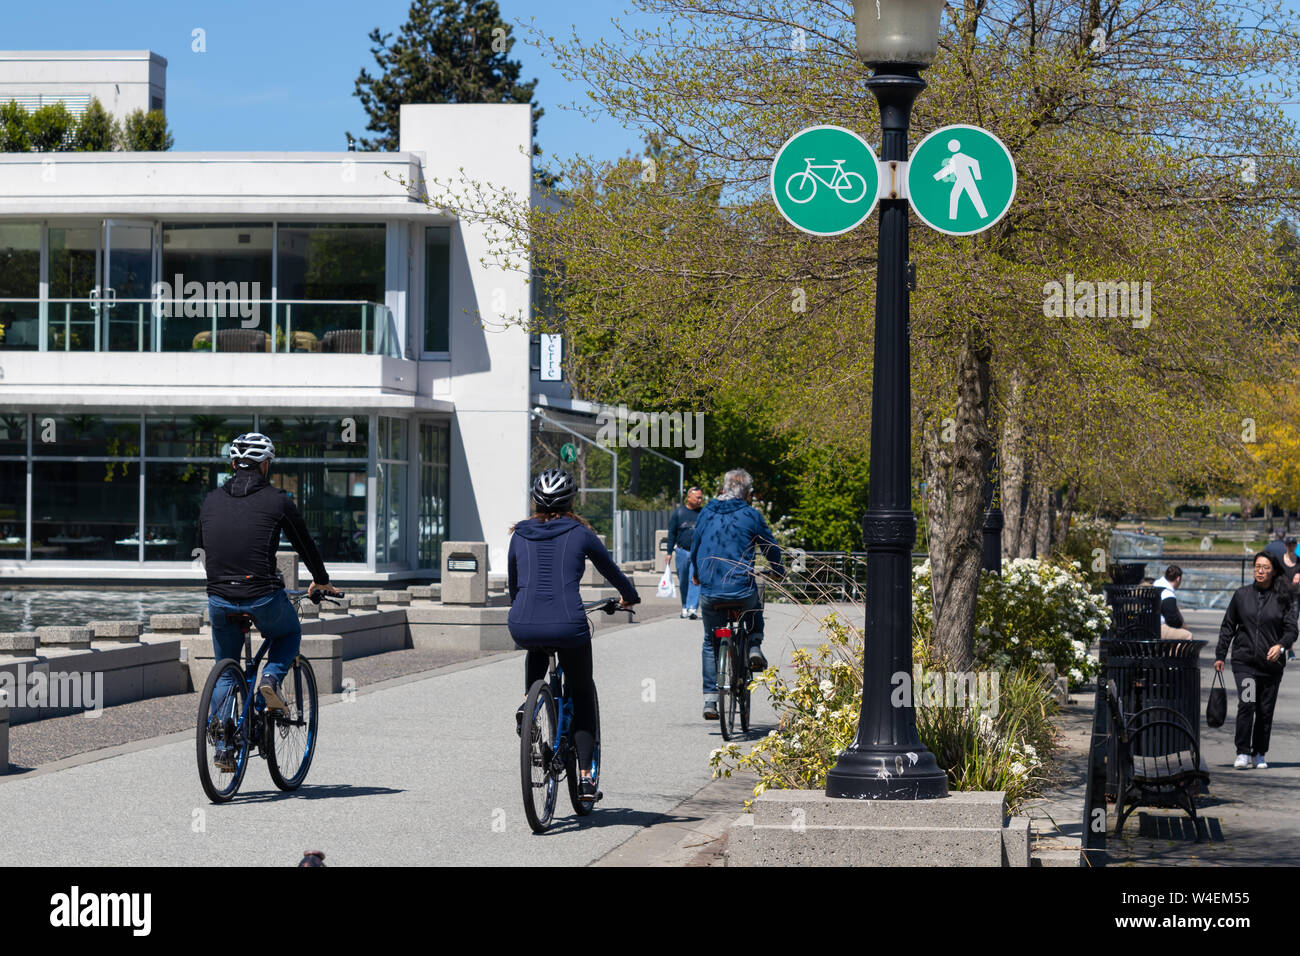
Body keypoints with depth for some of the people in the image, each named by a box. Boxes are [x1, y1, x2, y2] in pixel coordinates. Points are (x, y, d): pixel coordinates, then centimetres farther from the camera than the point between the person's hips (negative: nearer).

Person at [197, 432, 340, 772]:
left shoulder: (211, 501, 12)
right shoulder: (277, 500, 1)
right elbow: (305, 544, 13)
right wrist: (321, 581, 32)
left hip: (219, 600, 3)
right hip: (263, 597, -3)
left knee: (224, 673, 20)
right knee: (290, 633, 30)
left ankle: (223, 748, 13)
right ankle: (271, 679, 3)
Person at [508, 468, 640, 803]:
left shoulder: (520, 535, 12)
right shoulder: (580, 534, 5)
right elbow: (611, 571, 19)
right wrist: (630, 596, 40)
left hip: (522, 626, 3)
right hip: (568, 625, -2)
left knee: (537, 650, 41)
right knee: (582, 694, 20)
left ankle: (528, 700, 17)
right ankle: (585, 778, 11)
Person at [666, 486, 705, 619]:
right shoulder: (678, 512, 4)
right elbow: (672, 533, 7)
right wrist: (669, 552, 2)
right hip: (682, 552, 1)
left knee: (695, 580, -15)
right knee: (683, 582, 9)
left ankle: (693, 608, -21)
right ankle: (685, 607, 24)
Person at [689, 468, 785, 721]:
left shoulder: (706, 513, 6)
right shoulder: (751, 516, -2)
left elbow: (695, 547, 17)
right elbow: (770, 547, 10)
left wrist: (696, 574, 37)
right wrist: (777, 571, 32)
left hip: (709, 591, 2)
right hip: (742, 590, -2)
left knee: (710, 643, 18)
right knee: (755, 605, 35)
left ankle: (710, 699, 10)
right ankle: (754, 646, 14)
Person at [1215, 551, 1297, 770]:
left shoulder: (1283, 598, 1)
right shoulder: (1241, 594, 6)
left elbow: (1291, 629, -2)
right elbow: (1228, 627, 13)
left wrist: (1281, 646, -22)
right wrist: (1220, 655, 11)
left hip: (1271, 663, 0)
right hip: (1244, 661, 0)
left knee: (1265, 710, 6)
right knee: (1246, 704, -15)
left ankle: (1260, 753, 21)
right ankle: (1243, 753, -9)